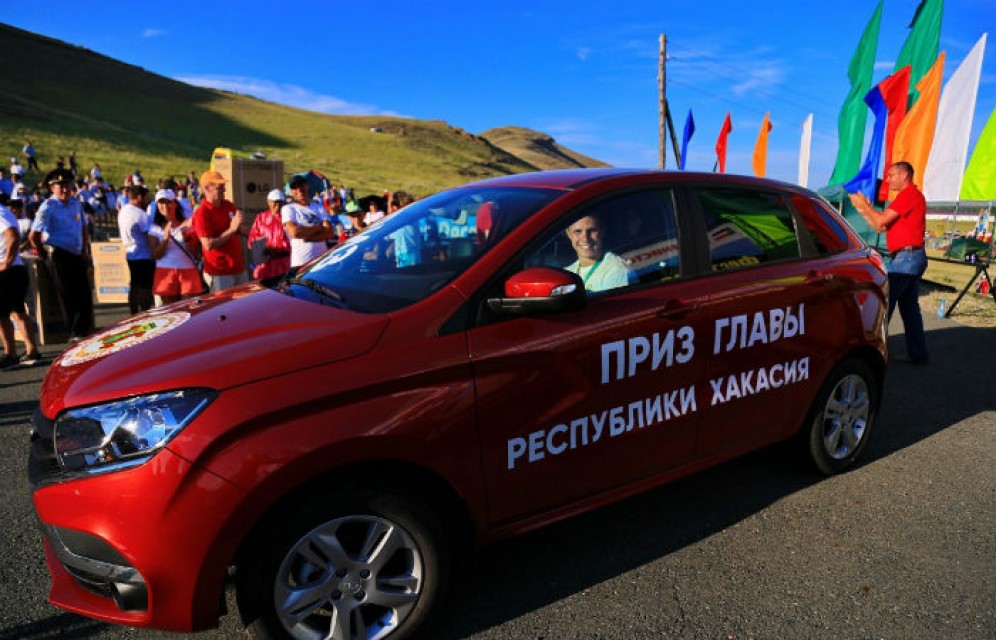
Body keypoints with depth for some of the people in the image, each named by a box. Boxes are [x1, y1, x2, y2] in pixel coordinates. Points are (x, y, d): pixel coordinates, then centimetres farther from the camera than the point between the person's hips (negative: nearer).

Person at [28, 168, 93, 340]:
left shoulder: (76, 204, 7)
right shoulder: (48, 207, -11)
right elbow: (34, 236, -11)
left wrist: (85, 251, 11)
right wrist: (45, 257, -4)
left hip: (78, 256, 6)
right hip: (61, 256, -6)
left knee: (85, 296, 8)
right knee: (69, 298, 2)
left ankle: (83, 331, 20)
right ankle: (74, 334, 13)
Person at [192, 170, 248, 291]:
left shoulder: (229, 205, 9)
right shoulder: (201, 213, -11)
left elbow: (245, 232, 17)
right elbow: (208, 245, -19)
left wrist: (240, 225, -5)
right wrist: (231, 230, -21)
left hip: (239, 268, 7)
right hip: (219, 273, -7)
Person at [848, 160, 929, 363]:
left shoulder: (909, 195, -10)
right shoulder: (910, 196, 22)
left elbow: (881, 220, -16)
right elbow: (880, 226, 19)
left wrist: (864, 205, -1)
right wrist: (863, 209, 12)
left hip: (905, 257, -10)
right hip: (915, 257, 10)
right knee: (909, 306, 11)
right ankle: (918, 353, 14)